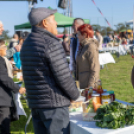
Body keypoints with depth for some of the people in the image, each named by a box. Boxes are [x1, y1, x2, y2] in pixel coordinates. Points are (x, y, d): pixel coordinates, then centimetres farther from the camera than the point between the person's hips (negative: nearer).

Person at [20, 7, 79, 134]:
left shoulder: (26, 44, 11)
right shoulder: (51, 44, -16)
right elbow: (64, 77, -18)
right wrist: (75, 95, 0)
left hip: (34, 103, 9)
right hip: (54, 104, -8)